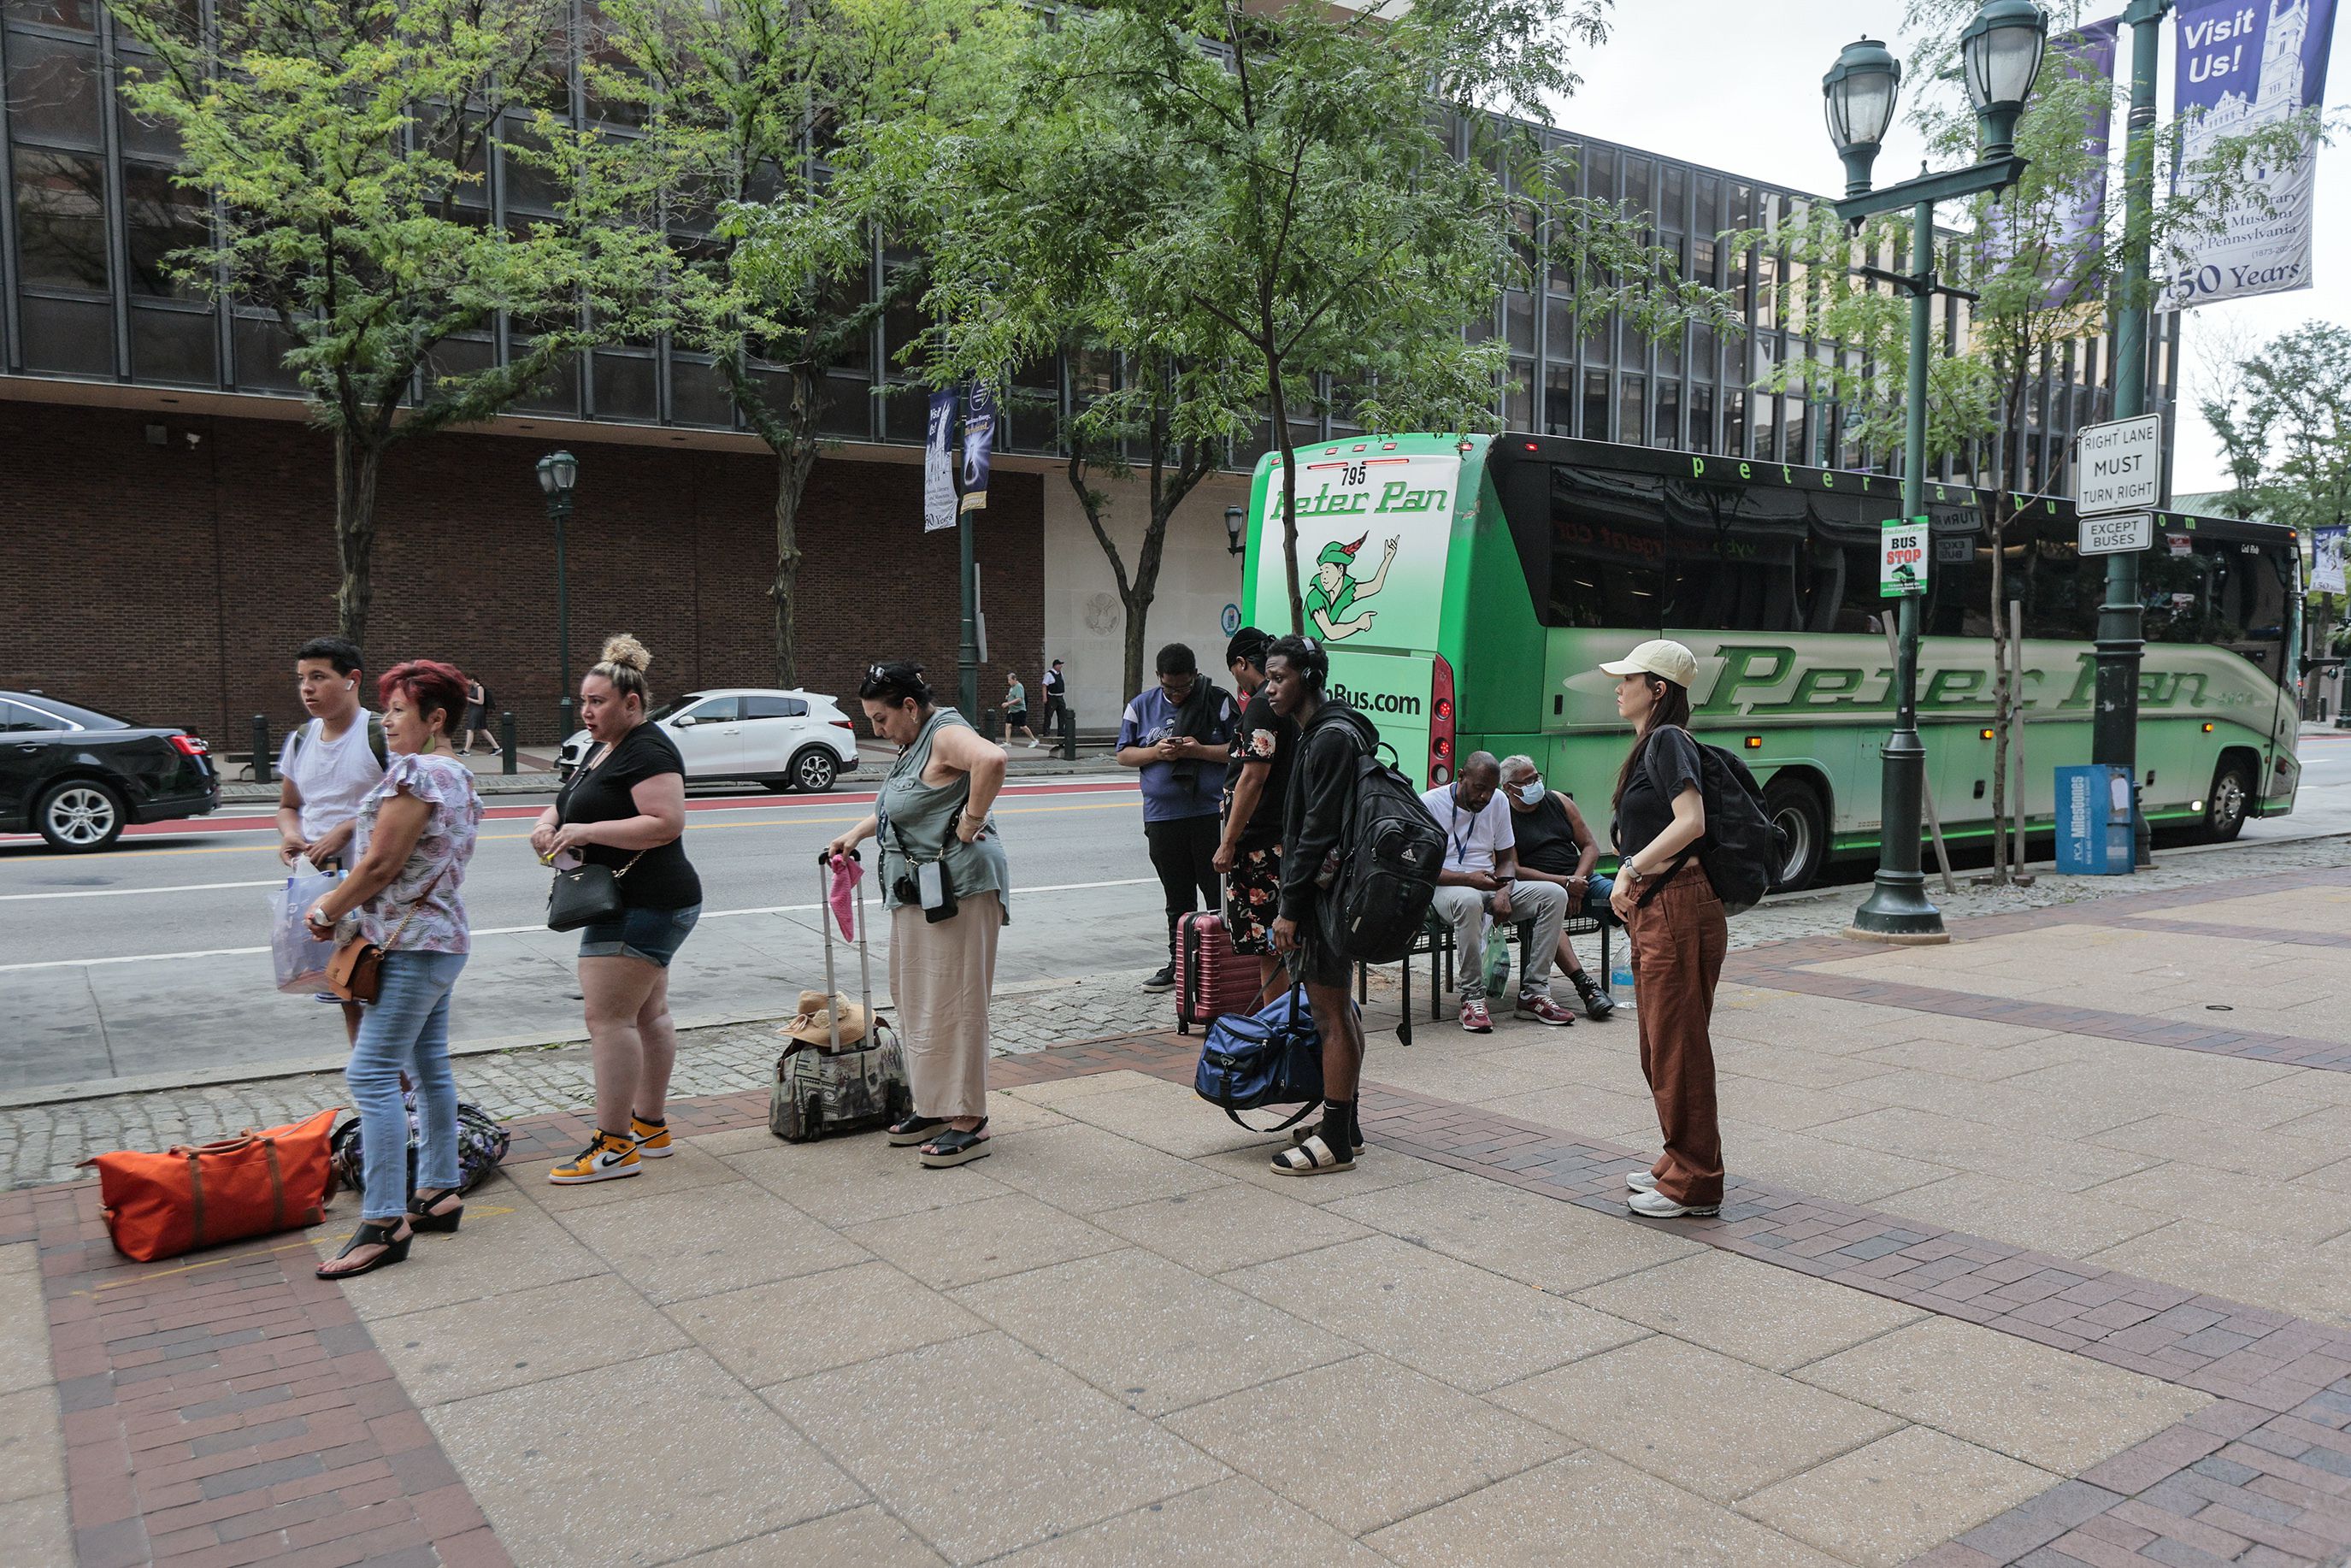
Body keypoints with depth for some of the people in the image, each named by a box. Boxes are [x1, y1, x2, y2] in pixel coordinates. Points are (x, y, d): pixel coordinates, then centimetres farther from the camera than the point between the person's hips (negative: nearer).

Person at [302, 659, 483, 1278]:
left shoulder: (414, 771, -16)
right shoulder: (460, 775, 14)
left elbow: (380, 864, -18)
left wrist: (328, 911, -3)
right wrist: (342, 900, 13)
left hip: (412, 946, -10)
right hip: (442, 938, 10)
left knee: (372, 1075, -9)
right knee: (430, 1066, 14)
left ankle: (384, 1224, -9)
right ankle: (438, 1193, 22)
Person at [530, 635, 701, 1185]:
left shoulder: (647, 751, -15)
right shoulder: (602, 748, 17)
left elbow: (668, 822, -24)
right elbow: (573, 803, 23)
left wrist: (588, 831, -24)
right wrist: (550, 820, 0)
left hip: (642, 907, -11)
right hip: (646, 906, 11)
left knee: (608, 1018, -10)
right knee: (649, 1014, 14)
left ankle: (614, 1146, -6)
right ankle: (651, 1128, 22)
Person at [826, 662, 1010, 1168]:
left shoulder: (947, 734, -14)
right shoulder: (915, 744, 18)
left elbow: (991, 759, -37)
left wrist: (971, 821, -28)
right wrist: (857, 833, 26)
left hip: (957, 888, -11)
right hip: (918, 894, 11)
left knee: (951, 1005, -7)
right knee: (917, 1004, 15)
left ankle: (969, 1124, 0)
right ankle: (934, 1108, 26)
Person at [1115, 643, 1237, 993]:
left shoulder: (1218, 701, 1)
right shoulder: (1142, 705, 10)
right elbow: (1123, 755, 11)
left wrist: (1201, 751, -15)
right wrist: (1155, 752, -8)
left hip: (1212, 815, -3)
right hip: (1162, 817, 3)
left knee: (1220, 895, -3)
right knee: (1177, 899, 12)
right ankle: (1179, 964, 21)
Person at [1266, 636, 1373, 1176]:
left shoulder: (1332, 737, -17)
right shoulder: (1318, 732, 16)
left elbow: (1320, 831, -21)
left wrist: (1291, 907, -19)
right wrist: (1293, 900, 18)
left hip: (1324, 895, -11)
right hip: (1328, 892, 11)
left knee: (1330, 1013, -5)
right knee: (1338, 1008, 16)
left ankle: (1336, 1141, 2)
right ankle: (1345, 1125, 26)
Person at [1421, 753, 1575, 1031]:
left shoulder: (1498, 801, 8)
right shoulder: (1429, 804, -9)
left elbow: (1507, 858, 12)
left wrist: (1503, 892, -9)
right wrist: (1468, 879, -24)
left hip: (1490, 885, 6)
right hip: (1444, 887, -6)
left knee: (1555, 894, -14)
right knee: (1469, 901, -42)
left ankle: (1533, 992, -15)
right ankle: (1473, 997, -28)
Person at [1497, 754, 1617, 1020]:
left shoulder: (1558, 801, 14)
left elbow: (1590, 846, 13)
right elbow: (1512, 870, -9)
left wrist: (1577, 881, -6)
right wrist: (1565, 883, -15)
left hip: (1579, 880, 5)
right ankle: (1584, 984, -48)